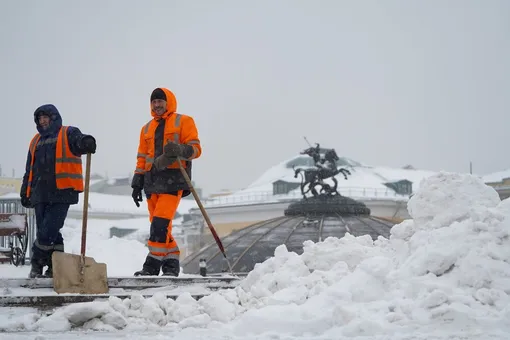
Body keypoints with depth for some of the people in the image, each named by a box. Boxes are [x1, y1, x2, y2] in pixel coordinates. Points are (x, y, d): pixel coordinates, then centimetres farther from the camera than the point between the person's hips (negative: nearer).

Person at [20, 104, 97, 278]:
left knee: (49, 230, -12)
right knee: (44, 231, 5)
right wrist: (25, 192, 22)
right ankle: (54, 267, 13)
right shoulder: (36, 141, 22)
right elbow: (29, 170, 26)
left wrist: (87, 143, -43)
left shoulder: (68, 134, 4)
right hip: (40, 194, 6)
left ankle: (37, 264, 2)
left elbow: (78, 142, -19)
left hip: (62, 192, -6)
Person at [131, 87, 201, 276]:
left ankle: (153, 264, -15)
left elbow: (195, 149, -2)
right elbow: (142, 158, 23)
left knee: (160, 224, -16)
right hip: (153, 181, 6)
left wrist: (180, 150, -23)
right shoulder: (147, 128, 23)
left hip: (173, 179, -6)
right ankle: (171, 263, 13)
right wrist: (137, 183, 14)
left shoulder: (183, 122, 5)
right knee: (160, 226, 4)